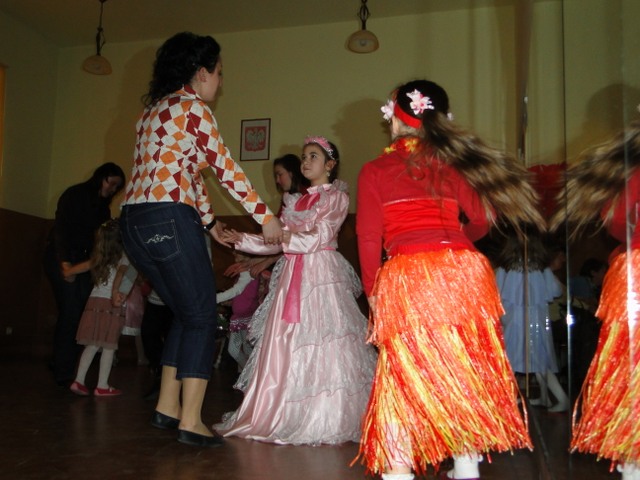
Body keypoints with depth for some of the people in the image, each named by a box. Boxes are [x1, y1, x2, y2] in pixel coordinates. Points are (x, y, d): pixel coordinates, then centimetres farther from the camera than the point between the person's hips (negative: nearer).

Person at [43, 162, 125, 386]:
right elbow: (61, 228, -15)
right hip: (62, 259, -6)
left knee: (85, 312, -6)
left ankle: (61, 365, 7)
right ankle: (63, 373, -5)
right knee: (71, 313, -13)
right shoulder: (75, 195, -5)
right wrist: (65, 261, -26)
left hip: (85, 262, 6)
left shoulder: (103, 206, 16)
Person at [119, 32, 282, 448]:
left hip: (135, 222, 9)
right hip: (169, 219, -9)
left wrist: (209, 221, 25)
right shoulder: (193, 107, -4)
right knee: (202, 316, 1)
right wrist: (266, 217, 1)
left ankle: (168, 407, 22)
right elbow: (227, 170, -6)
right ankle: (191, 422, 3)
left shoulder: (156, 109, 24)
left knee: (186, 314, 18)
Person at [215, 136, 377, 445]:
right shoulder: (298, 200, 21)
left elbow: (319, 237, -10)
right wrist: (243, 241, 7)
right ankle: (286, 415, 12)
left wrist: (287, 238, -22)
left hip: (322, 272, -6)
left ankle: (324, 420, -3)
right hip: (294, 275, 7)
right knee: (285, 348, 4)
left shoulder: (337, 197, 2)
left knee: (321, 344, -10)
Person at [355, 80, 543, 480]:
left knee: (404, 372, 5)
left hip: (406, 278, -3)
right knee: (462, 368, 12)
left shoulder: (374, 171, 6)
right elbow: (481, 220, 9)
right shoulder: (451, 164, 13)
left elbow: (369, 238, 2)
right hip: (462, 271, 3)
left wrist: (372, 290, 11)